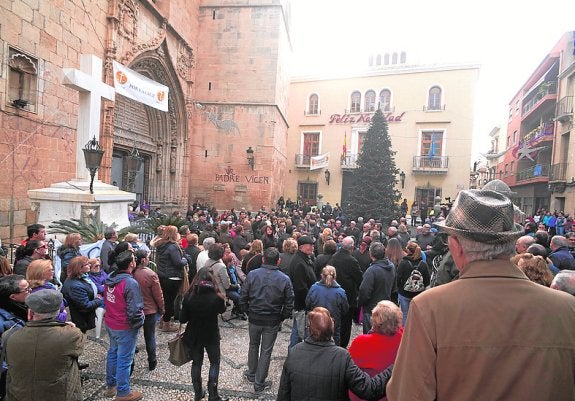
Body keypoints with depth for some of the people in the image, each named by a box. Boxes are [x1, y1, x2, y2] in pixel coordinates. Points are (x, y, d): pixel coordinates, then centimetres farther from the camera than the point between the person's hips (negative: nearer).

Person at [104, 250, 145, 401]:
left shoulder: (110, 279, -2)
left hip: (110, 324, 8)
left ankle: (111, 385, 41)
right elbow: (134, 311, -27)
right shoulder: (131, 283, -28)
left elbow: (107, 301, 12)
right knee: (124, 360, 7)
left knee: (112, 353, 24)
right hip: (125, 328, -8)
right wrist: (140, 322, -10)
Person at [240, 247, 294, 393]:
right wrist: (281, 318, 6)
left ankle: (251, 374, 42)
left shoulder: (252, 275, -11)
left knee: (253, 346, 25)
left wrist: (249, 312, 8)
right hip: (272, 322, -1)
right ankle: (259, 383, 26)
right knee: (266, 351, 14)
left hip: (254, 319, 2)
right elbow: (289, 304, -10)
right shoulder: (284, 279, -14)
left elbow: (242, 298, -7)